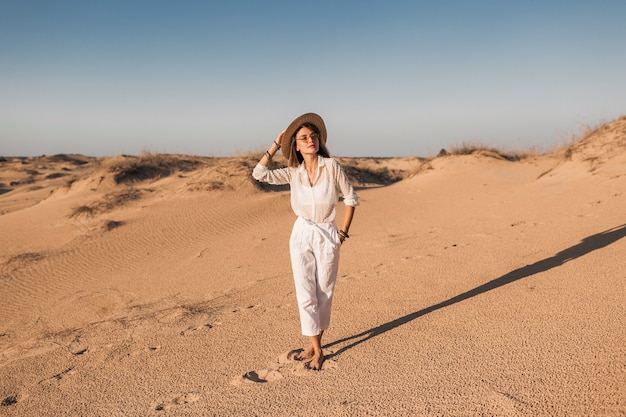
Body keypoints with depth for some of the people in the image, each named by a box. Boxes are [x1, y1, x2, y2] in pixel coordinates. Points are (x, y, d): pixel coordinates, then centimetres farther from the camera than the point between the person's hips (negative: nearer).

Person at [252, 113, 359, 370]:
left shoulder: (331, 166, -11)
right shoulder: (293, 173, -2)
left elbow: (351, 198, -4)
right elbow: (260, 174, -13)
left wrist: (343, 232, -4)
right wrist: (277, 144, -6)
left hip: (327, 237, -2)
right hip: (301, 236, 2)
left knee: (323, 293, 10)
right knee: (305, 294, 1)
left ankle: (315, 344, 28)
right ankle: (315, 349, 14)